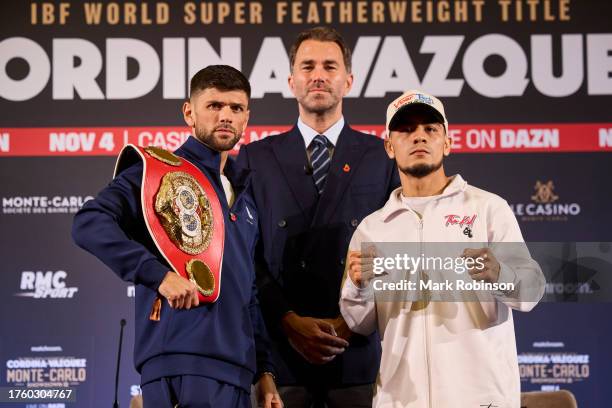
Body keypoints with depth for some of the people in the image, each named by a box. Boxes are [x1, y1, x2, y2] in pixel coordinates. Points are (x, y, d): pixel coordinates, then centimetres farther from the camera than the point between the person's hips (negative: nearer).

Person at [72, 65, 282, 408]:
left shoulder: (245, 192, 22)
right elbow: (89, 225, -14)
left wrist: (265, 370, 18)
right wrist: (160, 274, -22)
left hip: (236, 366, 7)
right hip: (182, 356, -7)